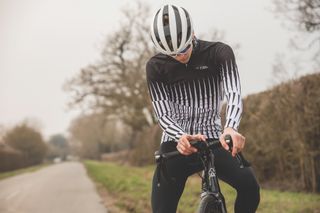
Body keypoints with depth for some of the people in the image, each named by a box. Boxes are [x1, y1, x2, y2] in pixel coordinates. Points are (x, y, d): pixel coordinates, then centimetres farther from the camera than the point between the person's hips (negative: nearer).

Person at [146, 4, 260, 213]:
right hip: (175, 145, 1)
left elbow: (234, 93, -21)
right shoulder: (156, 67, -3)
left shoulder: (219, 53, -6)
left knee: (249, 183, -28)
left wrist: (230, 128, -44)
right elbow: (163, 113, -11)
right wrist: (180, 137, -35)